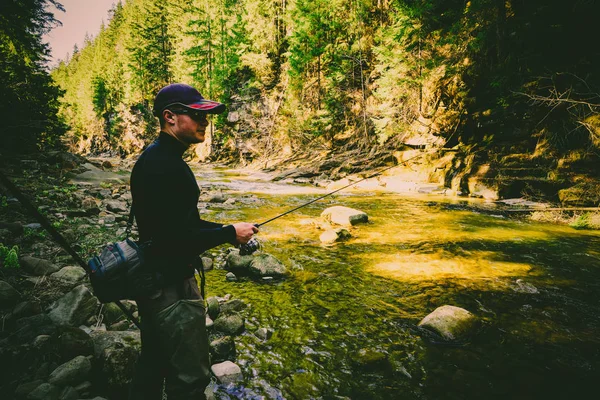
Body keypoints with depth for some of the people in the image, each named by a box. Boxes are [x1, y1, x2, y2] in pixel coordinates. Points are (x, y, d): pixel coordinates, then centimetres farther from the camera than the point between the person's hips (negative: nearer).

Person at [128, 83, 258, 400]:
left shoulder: (156, 158, 10)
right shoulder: (164, 166, -23)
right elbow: (177, 239, -26)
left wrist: (225, 231, 5)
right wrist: (230, 233, -14)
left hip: (151, 279, 10)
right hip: (170, 286, -10)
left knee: (153, 363, 25)